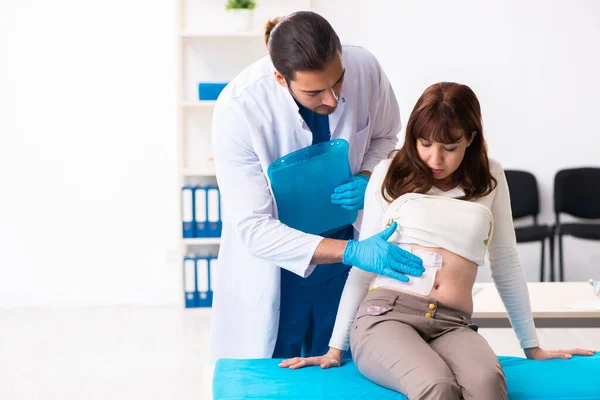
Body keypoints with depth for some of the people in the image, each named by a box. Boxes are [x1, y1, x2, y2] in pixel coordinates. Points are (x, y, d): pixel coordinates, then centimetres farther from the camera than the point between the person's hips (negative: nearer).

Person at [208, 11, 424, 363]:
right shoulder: (238, 109, -27)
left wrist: (367, 179, -17)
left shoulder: (365, 68, -18)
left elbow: (384, 136, 5)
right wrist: (351, 252, -33)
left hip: (347, 235, 3)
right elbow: (253, 228, -25)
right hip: (274, 258, -3)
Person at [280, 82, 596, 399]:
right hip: (385, 314, -1)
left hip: (452, 326, 1)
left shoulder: (489, 178, 15)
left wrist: (532, 347, 22)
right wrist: (335, 348, 12)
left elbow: (506, 266, 21)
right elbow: (363, 264, 13)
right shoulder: (389, 174, 12)